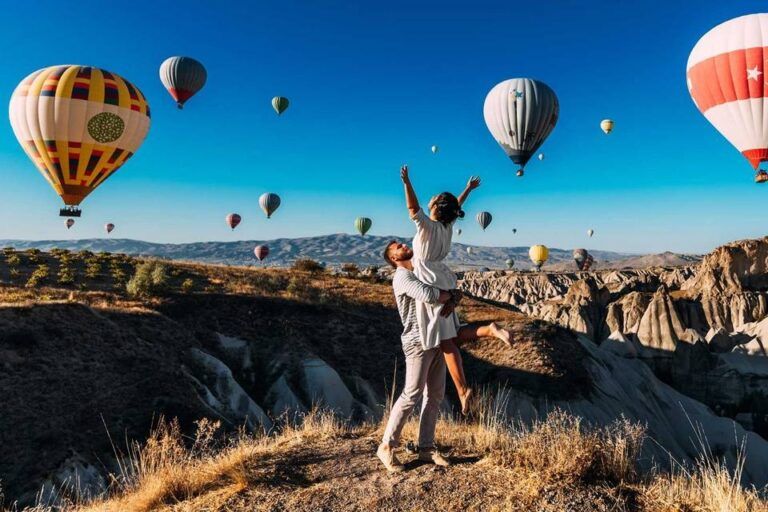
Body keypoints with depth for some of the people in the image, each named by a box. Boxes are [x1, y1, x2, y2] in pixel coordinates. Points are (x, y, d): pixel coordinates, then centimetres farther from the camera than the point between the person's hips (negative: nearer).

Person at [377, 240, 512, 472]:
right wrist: (448, 294, -10)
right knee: (412, 395, -6)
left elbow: (456, 292, 12)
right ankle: (387, 446, 5)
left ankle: (426, 448, 18)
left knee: (435, 395, 9)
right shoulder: (402, 277, -12)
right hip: (418, 343, -8)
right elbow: (429, 296, -30)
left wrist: (453, 300, -12)